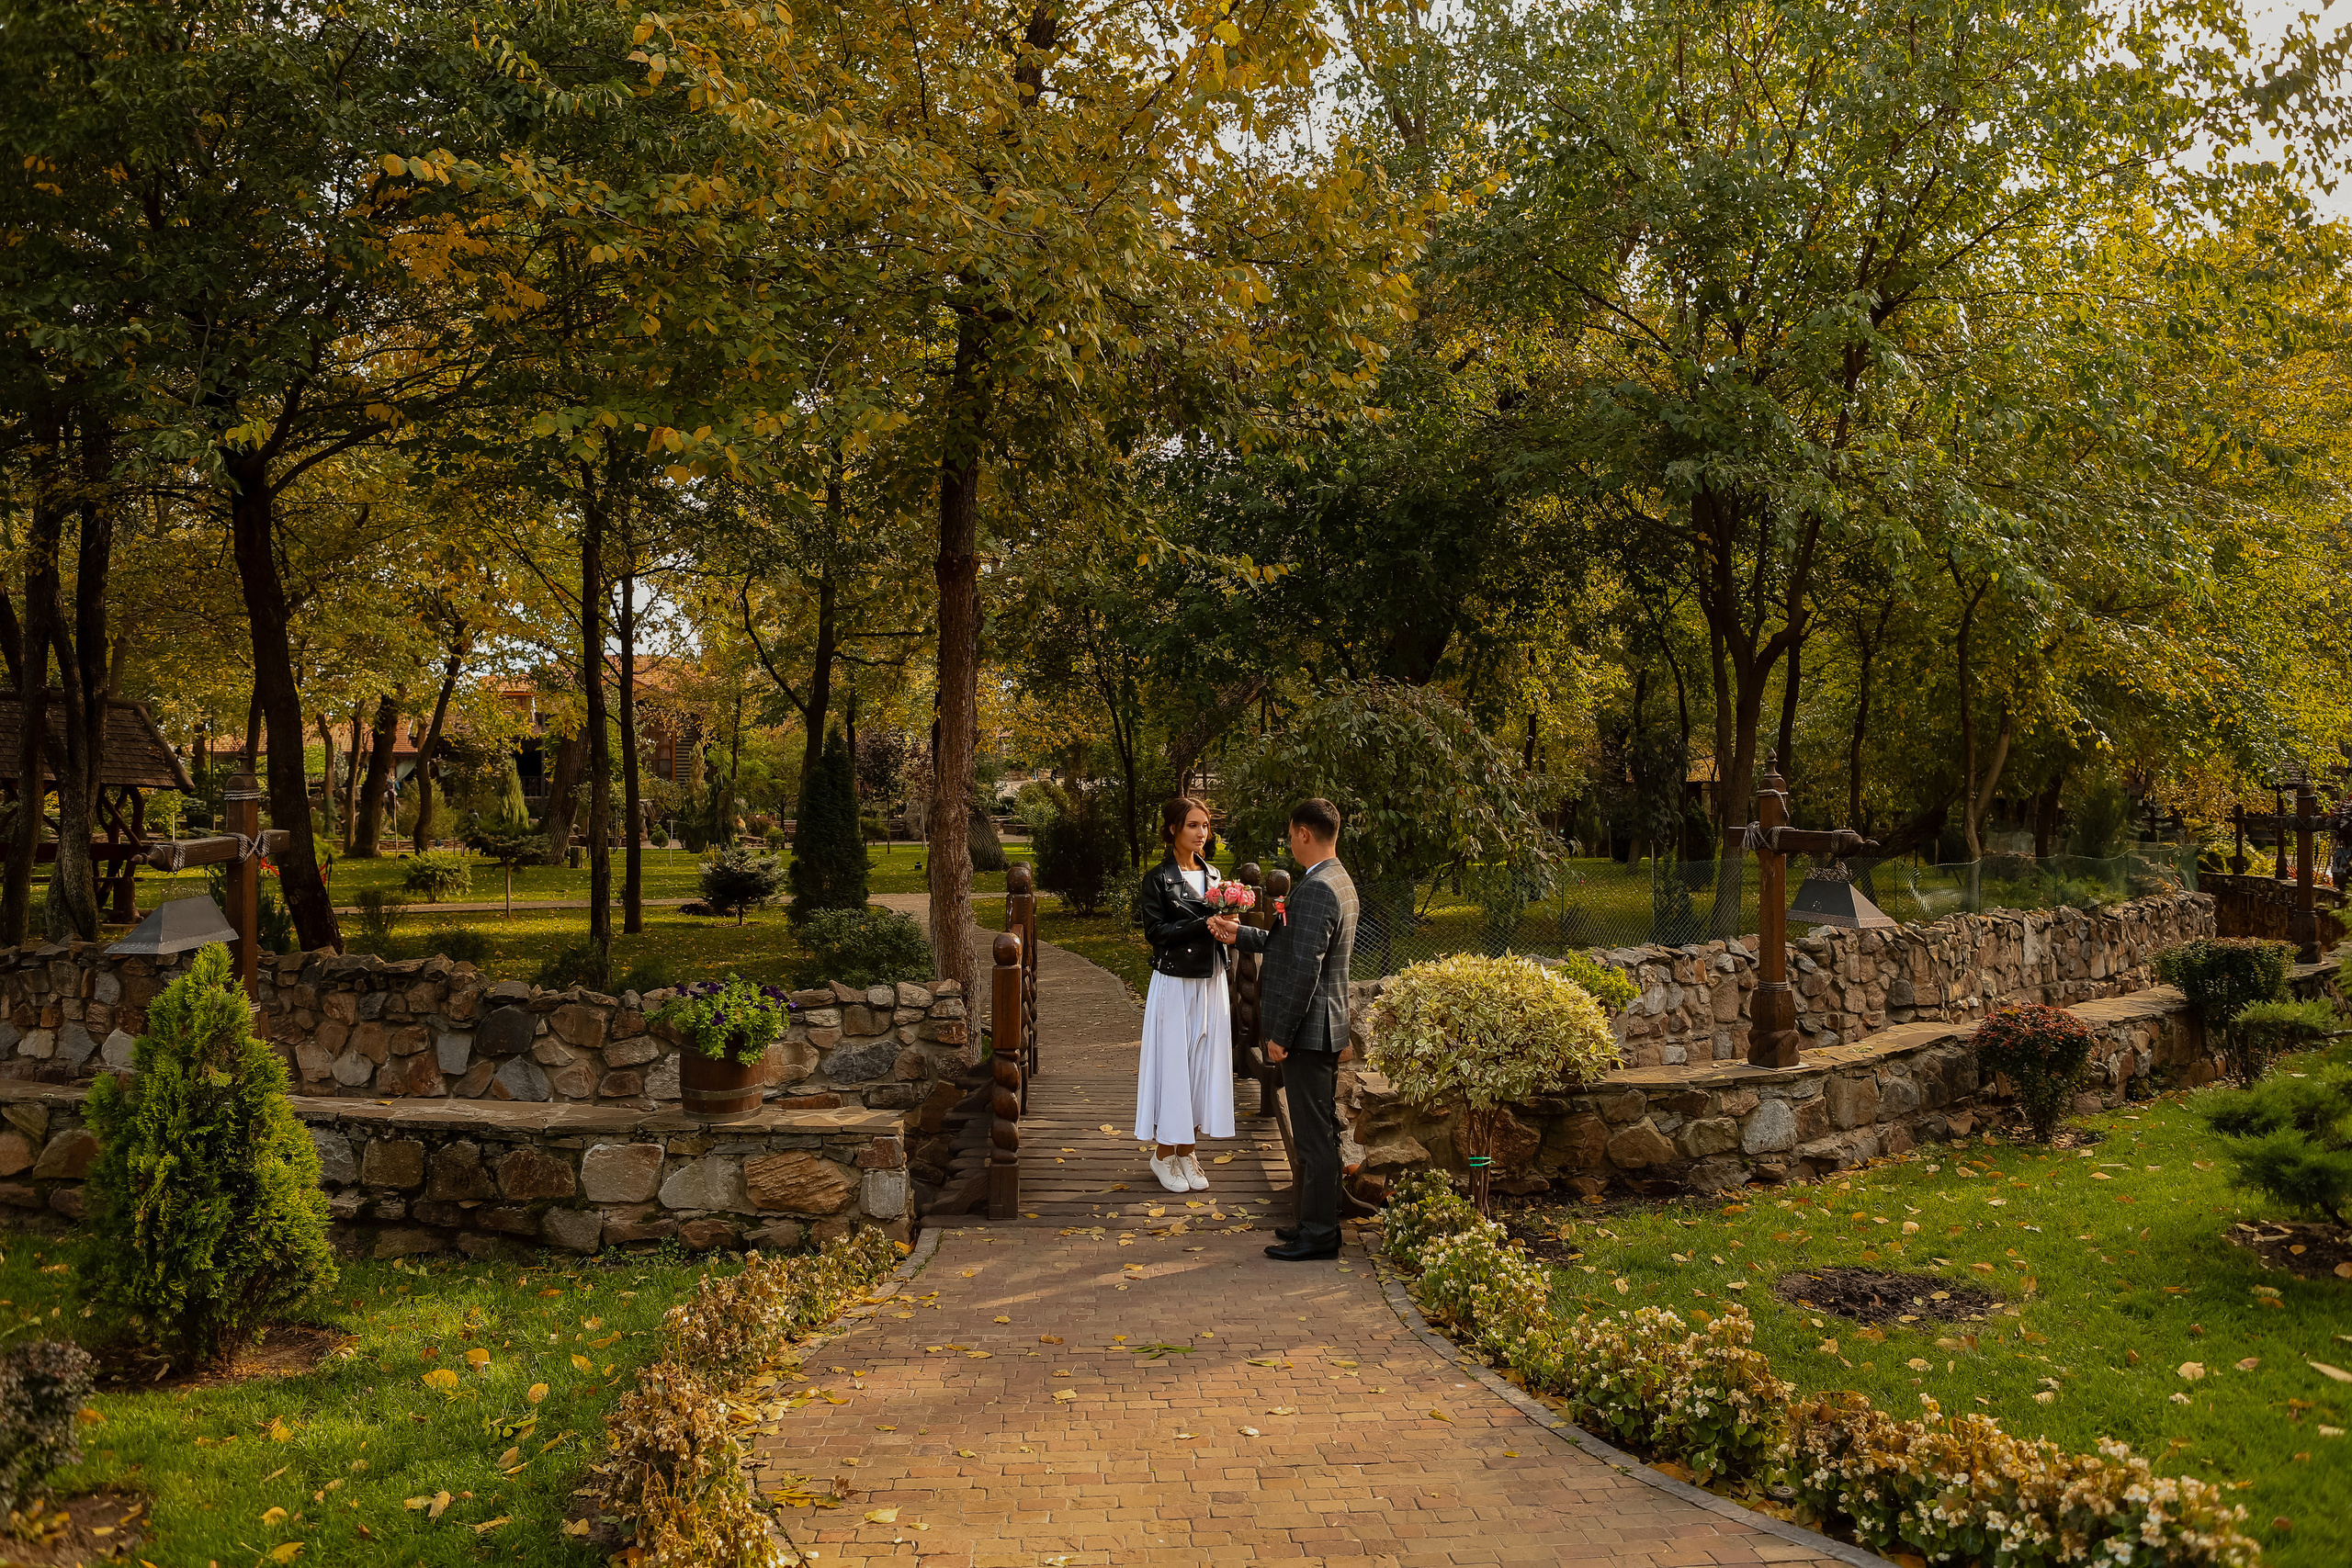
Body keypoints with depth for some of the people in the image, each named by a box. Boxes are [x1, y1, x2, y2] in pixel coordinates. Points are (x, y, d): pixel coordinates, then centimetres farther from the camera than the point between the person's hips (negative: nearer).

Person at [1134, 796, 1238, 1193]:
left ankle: (1187, 1153, 18)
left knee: (1204, 1063, 7)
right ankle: (1163, 1155, 14)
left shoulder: (1212, 874, 10)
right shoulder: (1158, 878, -7)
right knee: (1172, 1064, 1)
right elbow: (1156, 931, -14)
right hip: (1174, 984, -5)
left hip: (1210, 982, 6)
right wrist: (1203, 924, -22)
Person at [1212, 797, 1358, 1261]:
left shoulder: (1315, 889, -22)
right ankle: (1319, 1220, 27)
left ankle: (1319, 1235, 7)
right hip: (1327, 1028, 10)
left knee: (1314, 1136, -2)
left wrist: (1280, 1035, -19)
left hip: (1308, 1028, -10)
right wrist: (1240, 934, 19)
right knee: (1321, 1132, 17)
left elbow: (1304, 969, -24)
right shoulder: (1339, 881, 11)